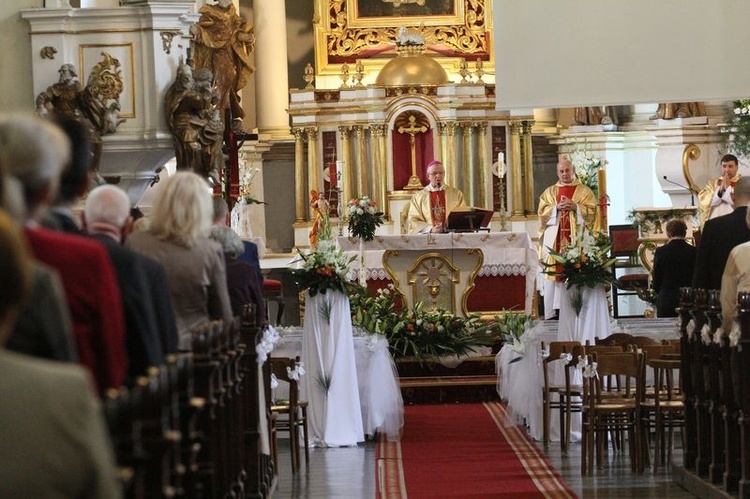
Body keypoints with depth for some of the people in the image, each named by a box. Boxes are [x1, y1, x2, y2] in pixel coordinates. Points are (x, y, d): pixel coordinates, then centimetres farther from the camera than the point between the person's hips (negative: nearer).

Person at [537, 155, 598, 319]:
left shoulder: (584, 191, 11)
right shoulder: (549, 192, 16)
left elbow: (591, 211, 0)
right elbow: (542, 212, 6)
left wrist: (575, 206, -13)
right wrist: (557, 207, -9)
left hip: (577, 239, -2)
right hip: (555, 239, 2)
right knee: (555, 269, -5)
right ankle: (555, 310, -6)